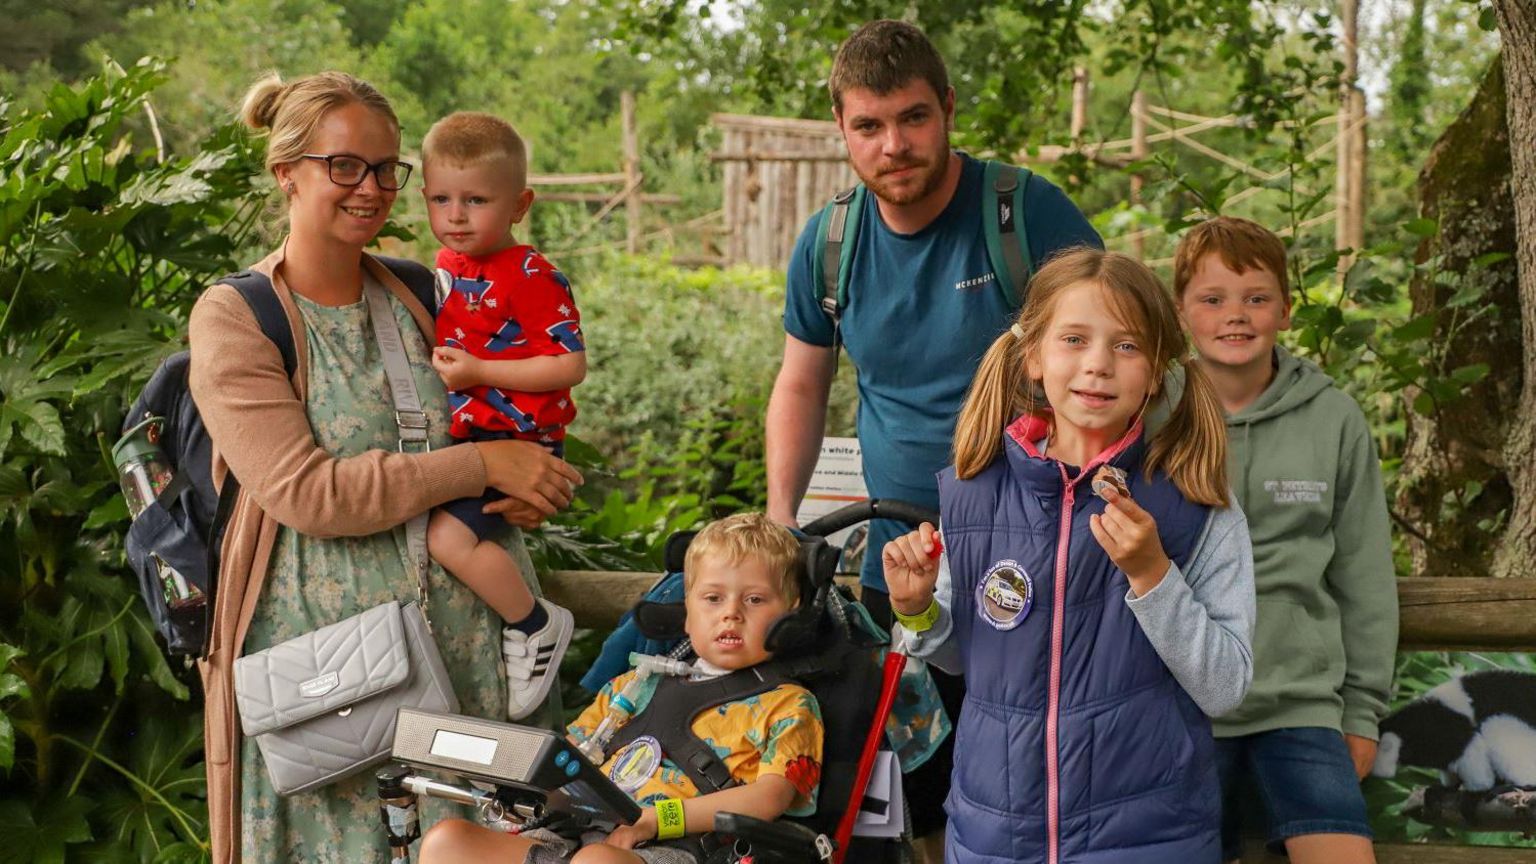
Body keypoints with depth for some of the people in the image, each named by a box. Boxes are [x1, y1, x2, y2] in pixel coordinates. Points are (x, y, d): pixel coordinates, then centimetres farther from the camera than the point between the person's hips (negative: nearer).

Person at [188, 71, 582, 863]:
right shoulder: (233, 317, -6)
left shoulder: (419, 297, 9)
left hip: (457, 639, 4)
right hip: (321, 644, -4)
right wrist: (483, 467, -16)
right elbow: (303, 492, -17)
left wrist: (536, 489, -1)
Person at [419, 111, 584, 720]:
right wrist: (436, 363, 8)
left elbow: (571, 365, -19)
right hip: (460, 436, 9)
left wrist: (478, 371, -21)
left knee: (449, 535, -23)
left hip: (517, 438, -9)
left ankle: (537, 626, -3)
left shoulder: (531, 276, -15)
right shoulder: (447, 267, 11)